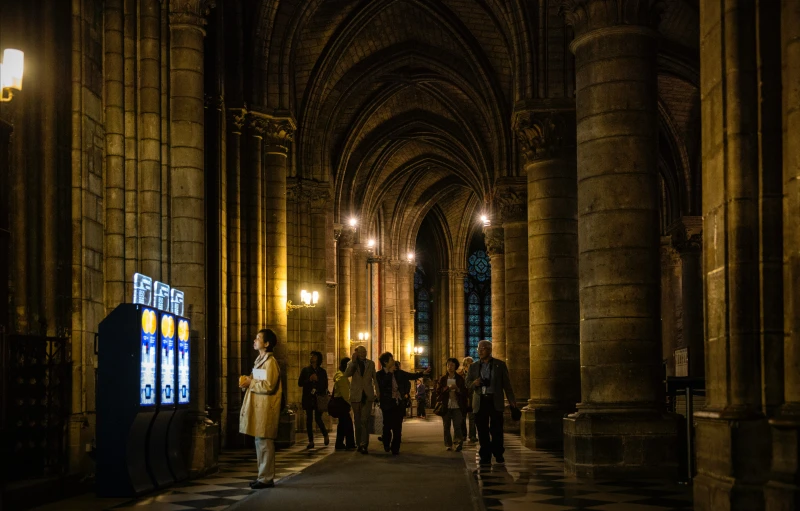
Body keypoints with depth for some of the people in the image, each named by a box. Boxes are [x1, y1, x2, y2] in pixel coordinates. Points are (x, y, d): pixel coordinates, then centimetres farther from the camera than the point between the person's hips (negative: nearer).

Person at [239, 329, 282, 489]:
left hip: (265, 408, -10)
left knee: (264, 443, -8)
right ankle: (263, 476, 17)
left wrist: (250, 383, -11)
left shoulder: (270, 362, -12)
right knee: (260, 443, 12)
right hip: (258, 407, 10)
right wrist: (249, 382, 6)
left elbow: (268, 386, -21)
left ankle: (266, 478, -5)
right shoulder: (260, 360, 18)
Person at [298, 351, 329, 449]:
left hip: (319, 399, -1)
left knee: (318, 419, -9)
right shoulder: (305, 370, 11)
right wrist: (309, 379, -9)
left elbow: (325, 386, 7)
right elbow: (300, 383, 5)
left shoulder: (322, 372, 10)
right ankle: (311, 441, 3)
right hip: (308, 399, 1)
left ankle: (325, 435, 16)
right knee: (309, 420, -2)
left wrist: (317, 379, -9)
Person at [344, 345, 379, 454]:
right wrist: (354, 361, -17)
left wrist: (377, 391, 11)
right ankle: (359, 443, 18)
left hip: (367, 395, 0)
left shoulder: (371, 364, 11)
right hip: (356, 395, 0)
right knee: (357, 421, 8)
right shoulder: (351, 364, 5)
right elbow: (346, 374, -13)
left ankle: (364, 444, -17)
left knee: (365, 420, -12)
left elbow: (375, 378, 18)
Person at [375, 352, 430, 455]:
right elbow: (382, 384, -20)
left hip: (399, 403, 4)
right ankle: (387, 445, 23)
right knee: (387, 426, -4)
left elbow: (411, 376, 13)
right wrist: (390, 372, -13)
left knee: (397, 427, 0)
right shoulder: (380, 374, -2)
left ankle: (395, 449, 9)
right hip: (388, 404, -4)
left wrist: (423, 373, 4)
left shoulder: (398, 372, 11)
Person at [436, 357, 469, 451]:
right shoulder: (442, 378, 9)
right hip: (446, 407, 2)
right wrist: (447, 388, -14)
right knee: (446, 427, 4)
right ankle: (448, 445, 11)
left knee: (457, 426, -11)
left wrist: (457, 389, -13)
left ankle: (459, 443, -13)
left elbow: (464, 392, 5)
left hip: (457, 407, -2)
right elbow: (438, 391, 1)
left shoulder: (460, 378, 7)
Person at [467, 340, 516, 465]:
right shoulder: (473, 367, 12)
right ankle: (485, 456, 7)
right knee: (482, 431, 0)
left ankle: (498, 454, 13)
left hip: (495, 401, -2)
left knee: (497, 429, -3)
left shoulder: (500, 365, 6)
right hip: (480, 401, 2)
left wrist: (511, 400, -1)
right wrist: (474, 383, -9)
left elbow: (506, 383, 6)